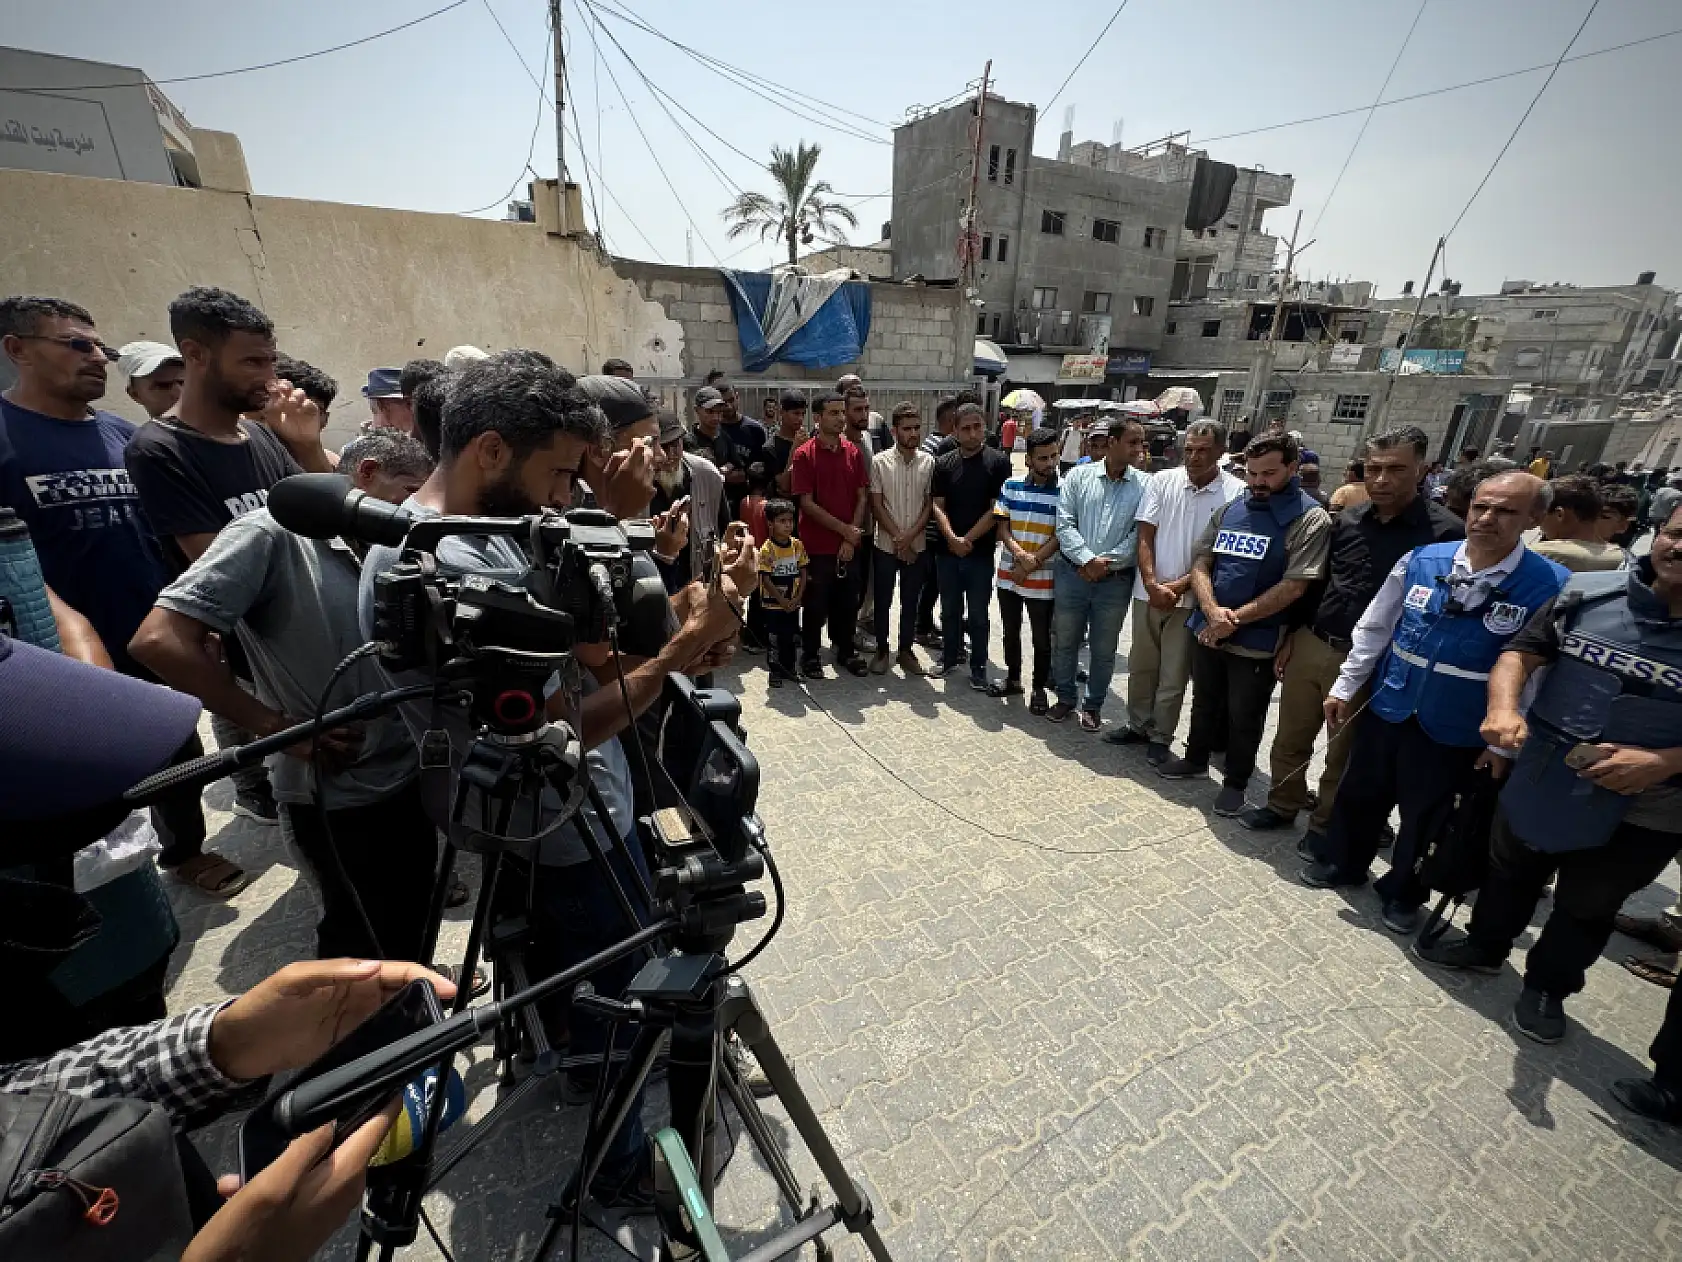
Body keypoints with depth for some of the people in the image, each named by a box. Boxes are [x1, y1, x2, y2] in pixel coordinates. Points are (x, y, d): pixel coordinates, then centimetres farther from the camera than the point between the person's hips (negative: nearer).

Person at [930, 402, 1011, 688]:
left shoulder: (998, 462, -3)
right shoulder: (944, 463, 5)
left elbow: (997, 509, -8)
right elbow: (937, 506, 1)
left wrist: (967, 539, -12)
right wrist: (952, 538, -14)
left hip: (980, 551, -3)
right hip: (947, 550, 3)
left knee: (978, 614, 5)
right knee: (949, 610, 14)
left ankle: (978, 667, 19)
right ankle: (949, 658, 30)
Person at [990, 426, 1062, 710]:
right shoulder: (1011, 486, 2)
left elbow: (1060, 536, -9)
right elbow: (1002, 526, 1)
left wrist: (1031, 565, -14)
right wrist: (1019, 553, -16)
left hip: (1042, 579, -3)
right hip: (1008, 575, 3)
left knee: (1041, 638, 8)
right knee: (1011, 632, 17)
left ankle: (1040, 688, 24)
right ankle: (1013, 679, 35)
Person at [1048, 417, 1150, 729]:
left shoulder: (1144, 485, -1)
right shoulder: (1079, 476, 0)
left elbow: (1140, 534, -6)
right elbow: (1065, 524, -5)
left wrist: (1107, 562, -13)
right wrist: (1087, 559, -15)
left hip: (1116, 579, 0)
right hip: (1073, 572, 1)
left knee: (1104, 648, 11)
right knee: (1064, 641, 12)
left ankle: (1094, 705, 28)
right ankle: (1065, 698, 30)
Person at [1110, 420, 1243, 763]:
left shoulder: (1236, 493, -8)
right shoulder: (1162, 481, -1)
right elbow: (1145, 536, -1)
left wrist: (1178, 586, -13)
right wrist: (1152, 584, -12)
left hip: (1191, 598, -3)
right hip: (1148, 591, 3)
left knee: (1173, 674, 7)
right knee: (1140, 665, 15)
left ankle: (1161, 737, 23)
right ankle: (1138, 725, 32)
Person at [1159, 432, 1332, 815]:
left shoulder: (1310, 520, -10)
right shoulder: (1230, 509, 5)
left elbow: (1294, 586, -17)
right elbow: (1201, 562, 3)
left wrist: (1235, 619, -18)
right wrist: (1213, 612, -14)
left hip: (1256, 641, -4)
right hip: (1207, 631, 5)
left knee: (1244, 718, 10)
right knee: (1204, 702, 21)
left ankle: (1235, 782, 30)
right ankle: (1195, 759, 41)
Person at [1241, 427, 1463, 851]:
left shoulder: (1443, 530, -10)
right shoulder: (1346, 520, 4)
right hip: (1310, 647, 4)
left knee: (1344, 755, 12)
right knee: (1289, 740, 15)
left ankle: (1326, 826, 32)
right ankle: (1282, 805, 35)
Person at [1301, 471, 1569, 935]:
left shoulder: (1550, 586, -13)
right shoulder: (1420, 560, -7)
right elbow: (1374, 627, 1)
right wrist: (1345, 687, 2)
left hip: (1454, 730, -2)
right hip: (1388, 708, 2)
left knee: (1424, 818, 16)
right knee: (1359, 793, 18)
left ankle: (1402, 892, 40)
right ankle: (1342, 863, 42)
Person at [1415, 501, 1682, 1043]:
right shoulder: (1588, 593, -10)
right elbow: (1521, 653, -6)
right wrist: (1503, 708, -25)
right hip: (1540, 779, 2)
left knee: (1587, 908, 20)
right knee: (1510, 873, 23)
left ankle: (1547, 987, 43)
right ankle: (1484, 946, 46)